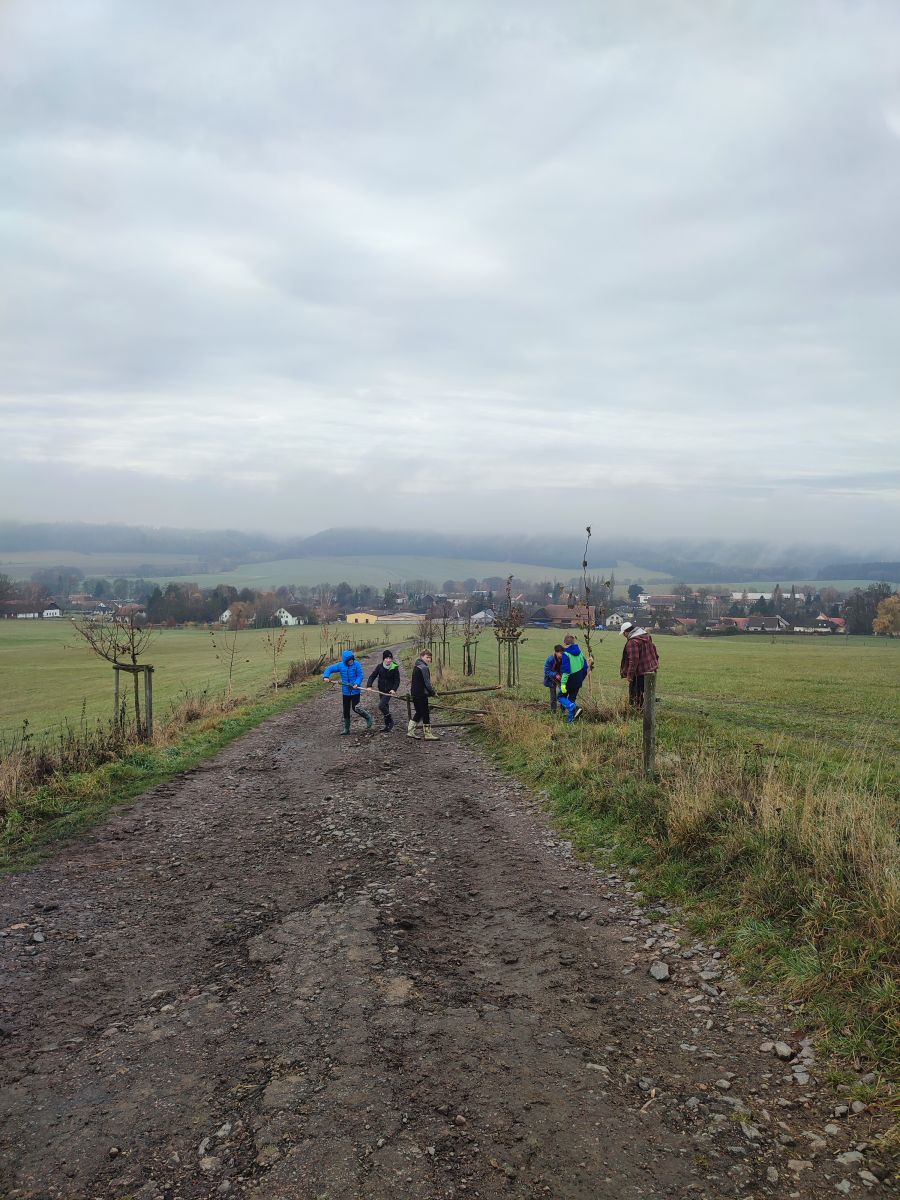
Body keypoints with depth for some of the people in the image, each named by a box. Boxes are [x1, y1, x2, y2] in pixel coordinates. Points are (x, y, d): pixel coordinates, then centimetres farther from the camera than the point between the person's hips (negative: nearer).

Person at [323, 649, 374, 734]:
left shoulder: (356, 665, -10)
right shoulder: (340, 666, -2)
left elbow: (360, 676, -10)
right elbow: (329, 669, 3)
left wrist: (356, 684, -27)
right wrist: (326, 676, -14)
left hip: (355, 691, -4)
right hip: (345, 691, 4)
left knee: (355, 708, -13)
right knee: (346, 711, 10)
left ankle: (369, 719, 10)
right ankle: (346, 728, 24)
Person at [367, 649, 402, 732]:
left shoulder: (395, 668, -11)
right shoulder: (380, 666, -3)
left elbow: (397, 680, -6)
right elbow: (372, 676, -4)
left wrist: (394, 689, -21)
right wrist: (369, 686, -18)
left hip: (389, 691, -4)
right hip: (381, 690, 4)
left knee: (381, 705, -19)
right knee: (385, 707, 12)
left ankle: (390, 721, -2)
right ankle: (387, 725, 24)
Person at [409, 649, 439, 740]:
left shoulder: (417, 666, 15)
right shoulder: (424, 668, -17)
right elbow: (427, 683, -18)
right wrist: (433, 692, -5)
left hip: (414, 693, 10)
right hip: (421, 694, -10)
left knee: (419, 712, 17)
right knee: (425, 713, -2)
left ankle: (410, 731, 18)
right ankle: (427, 734, 2)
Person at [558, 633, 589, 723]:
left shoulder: (566, 654, -17)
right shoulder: (579, 652, 4)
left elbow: (566, 670, -22)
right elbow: (585, 667, 11)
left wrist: (563, 683, -20)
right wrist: (581, 679, 21)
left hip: (570, 680, -7)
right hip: (578, 681, 7)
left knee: (562, 697, 8)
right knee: (572, 698, 16)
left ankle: (575, 708, -15)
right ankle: (570, 719, 16)